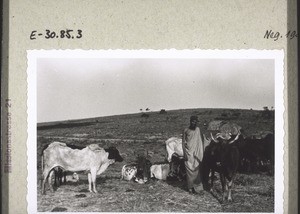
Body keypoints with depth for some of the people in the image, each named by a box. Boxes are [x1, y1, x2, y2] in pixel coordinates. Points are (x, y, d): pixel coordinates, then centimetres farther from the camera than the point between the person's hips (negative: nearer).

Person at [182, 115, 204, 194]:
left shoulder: (198, 130, 3)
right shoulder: (186, 130, -2)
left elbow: (201, 142, 10)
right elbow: (183, 142, 0)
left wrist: (201, 153, 7)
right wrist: (184, 153, -7)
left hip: (197, 154, 2)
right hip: (188, 153, -2)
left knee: (197, 170, 0)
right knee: (190, 170, 0)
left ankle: (197, 187, 6)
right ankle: (191, 187, 9)